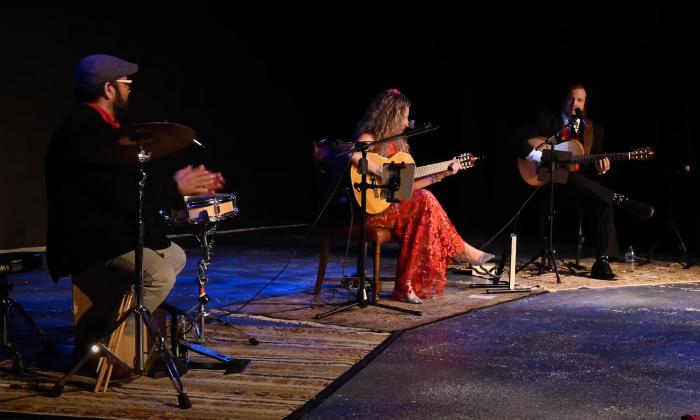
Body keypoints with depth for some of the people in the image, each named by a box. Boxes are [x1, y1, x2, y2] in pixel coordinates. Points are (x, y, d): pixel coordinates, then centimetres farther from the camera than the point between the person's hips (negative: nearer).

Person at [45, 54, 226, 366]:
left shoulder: (101, 126, 14)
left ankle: (105, 325, 20)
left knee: (175, 256, 21)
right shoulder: (83, 131, -21)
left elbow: (133, 181, 15)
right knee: (159, 275, -26)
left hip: (113, 229, 11)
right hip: (88, 238, -11)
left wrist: (184, 183, 6)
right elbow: (120, 192, -27)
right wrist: (174, 188, -16)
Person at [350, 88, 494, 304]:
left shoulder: (397, 143, 18)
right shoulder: (369, 138, -7)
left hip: (395, 205, 8)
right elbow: (353, 155, -32)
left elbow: (408, 186, 15)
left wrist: (442, 174, 11)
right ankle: (460, 251, -9)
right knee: (425, 202, -23)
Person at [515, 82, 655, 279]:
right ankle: (623, 201, -29)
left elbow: (592, 169, 11)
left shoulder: (594, 128, 12)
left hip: (584, 186, 3)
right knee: (571, 178, -38)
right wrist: (538, 156, -20)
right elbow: (519, 137, -8)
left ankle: (602, 263, -26)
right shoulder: (548, 120, 2)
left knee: (604, 204, -26)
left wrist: (600, 169, -13)